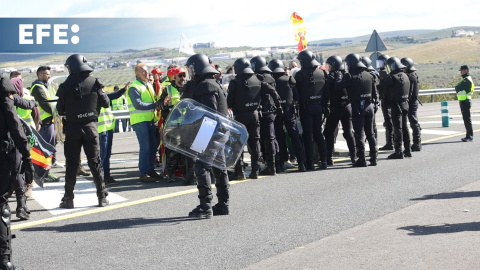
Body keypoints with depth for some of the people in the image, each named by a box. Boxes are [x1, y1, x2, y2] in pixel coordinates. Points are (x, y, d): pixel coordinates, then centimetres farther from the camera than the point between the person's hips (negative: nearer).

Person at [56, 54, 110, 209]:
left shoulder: (66, 86, -8)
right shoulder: (94, 83, -3)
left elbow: (60, 110, -3)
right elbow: (106, 103, 3)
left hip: (72, 128, -1)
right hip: (90, 126, 1)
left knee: (71, 164, 5)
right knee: (95, 162, 7)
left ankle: (68, 199, 7)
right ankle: (102, 197, 8)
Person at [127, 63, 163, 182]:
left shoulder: (149, 86, 19)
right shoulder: (134, 87, -9)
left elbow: (153, 101, 26)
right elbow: (138, 104, -19)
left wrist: (158, 102, 4)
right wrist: (154, 104, -16)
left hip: (150, 120, 9)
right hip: (140, 121, -9)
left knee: (153, 146, 11)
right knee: (145, 147, -11)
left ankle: (150, 170, 22)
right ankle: (143, 174, -7)